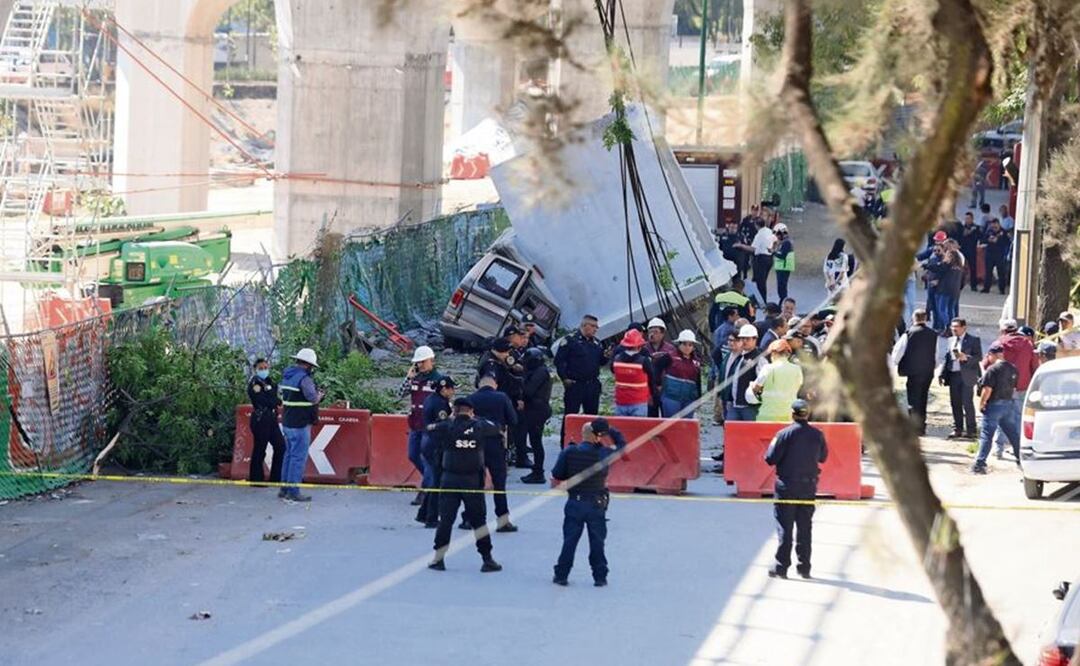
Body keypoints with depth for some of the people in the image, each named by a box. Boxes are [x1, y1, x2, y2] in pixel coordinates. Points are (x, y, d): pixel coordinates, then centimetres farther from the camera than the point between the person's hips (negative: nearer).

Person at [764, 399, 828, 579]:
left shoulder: (785, 434, -14)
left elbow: (770, 459, -12)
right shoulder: (817, 435, -1)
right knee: (805, 528, 12)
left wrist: (773, 445, 7)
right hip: (809, 487, 4)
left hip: (787, 486, -4)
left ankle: (781, 566, 1)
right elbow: (823, 457, 13)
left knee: (784, 528, 2)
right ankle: (804, 567, 14)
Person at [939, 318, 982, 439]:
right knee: (955, 403, 7)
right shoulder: (951, 341, 18)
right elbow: (947, 358, 18)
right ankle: (957, 429, 13)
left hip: (966, 376, -6)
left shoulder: (973, 340, -1)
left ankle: (970, 430, -3)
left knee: (967, 403, -7)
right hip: (953, 375, 6)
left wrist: (966, 358, -23)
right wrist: (942, 374, 9)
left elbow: (979, 357, -7)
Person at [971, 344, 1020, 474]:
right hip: (1008, 404, 7)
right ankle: (1021, 459, 20)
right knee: (1013, 433, 15)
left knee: (986, 435, -5)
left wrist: (981, 404, -8)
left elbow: (987, 390, -18)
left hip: (994, 405, -7)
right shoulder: (1012, 369, 8)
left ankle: (980, 464, -9)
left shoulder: (993, 369, -15)